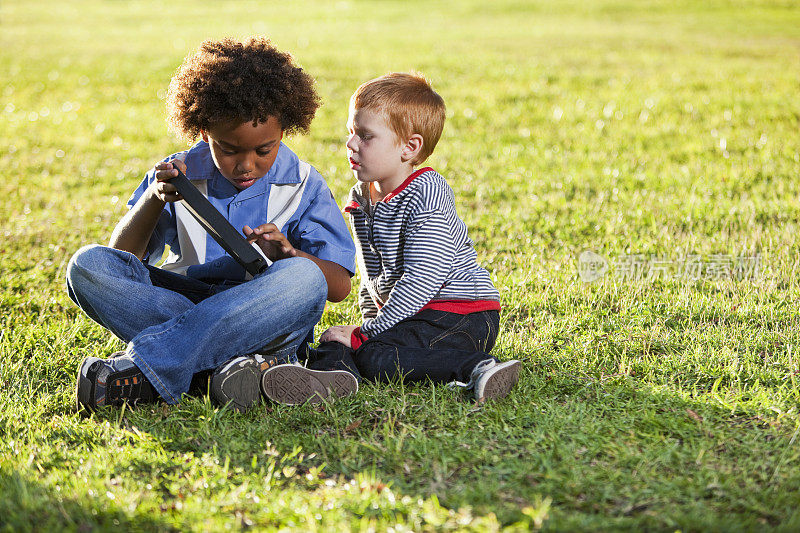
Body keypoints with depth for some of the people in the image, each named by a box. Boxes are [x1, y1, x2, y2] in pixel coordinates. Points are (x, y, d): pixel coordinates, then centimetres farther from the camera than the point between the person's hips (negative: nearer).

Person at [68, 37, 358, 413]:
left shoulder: (302, 186, 4)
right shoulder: (179, 176, 9)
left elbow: (339, 285, -2)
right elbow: (123, 257, 5)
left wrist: (289, 254, -21)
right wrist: (153, 199, -11)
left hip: (265, 319, -2)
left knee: (305, 277, -35)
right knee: (87, 265, -21)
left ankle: (143, 371, -37)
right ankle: (233, 361, -34)